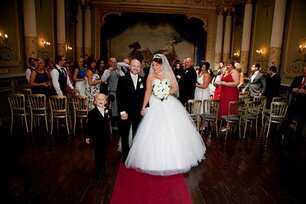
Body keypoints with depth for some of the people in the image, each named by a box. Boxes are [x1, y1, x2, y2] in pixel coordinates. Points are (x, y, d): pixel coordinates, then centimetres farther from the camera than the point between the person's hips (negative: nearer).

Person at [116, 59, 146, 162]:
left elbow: (145, 95, 7)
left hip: (138, 112, 2)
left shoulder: (143, 80, 5)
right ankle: (126, 156, 25)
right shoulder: (122, 79, -4)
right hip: (125, 112, -2)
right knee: (124, 135, 10)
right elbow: (119, 97, -8)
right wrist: (122, 111, -13)